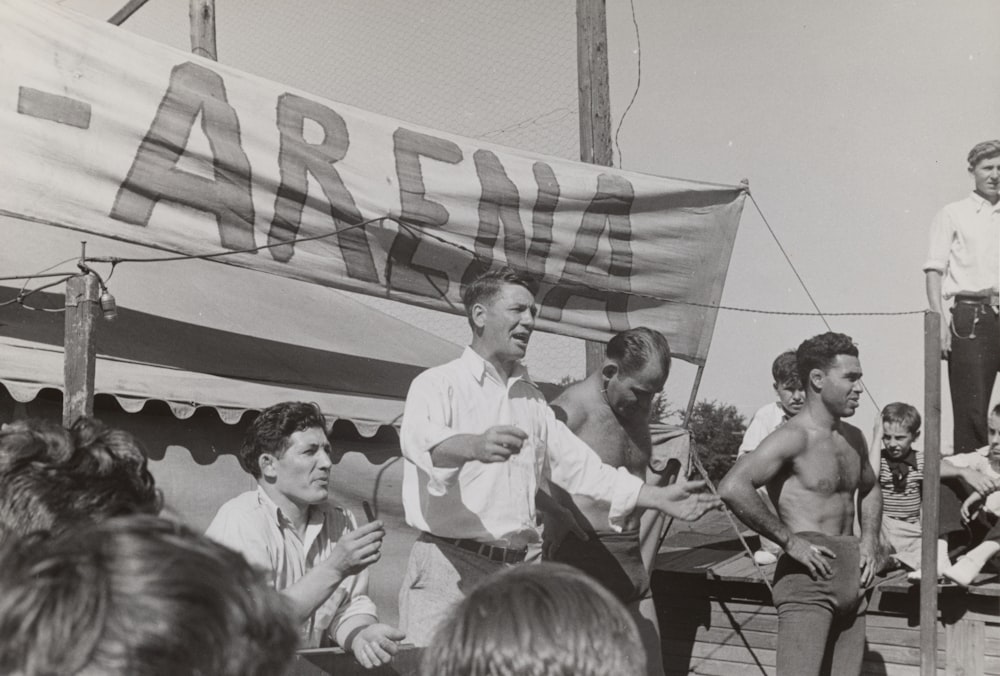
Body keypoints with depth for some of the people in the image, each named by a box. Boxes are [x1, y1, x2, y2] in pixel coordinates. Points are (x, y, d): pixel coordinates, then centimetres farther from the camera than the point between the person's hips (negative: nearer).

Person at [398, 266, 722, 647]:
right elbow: (420, 440, -23)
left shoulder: (531, 399, 19)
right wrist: (474, 446, -45)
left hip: (519, 570, 6)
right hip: (449, 567, -6)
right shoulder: (439, 383, -2)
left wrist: (659, 498, 7)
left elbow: (576, 464, 18)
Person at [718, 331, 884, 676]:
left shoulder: (854, 439, 14)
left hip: (851, 582, 8)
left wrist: (869, 540, 16)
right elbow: (732, 488, -26)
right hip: (807, 580, -8)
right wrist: (789, 541, -20)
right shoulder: (794, 437, -12)